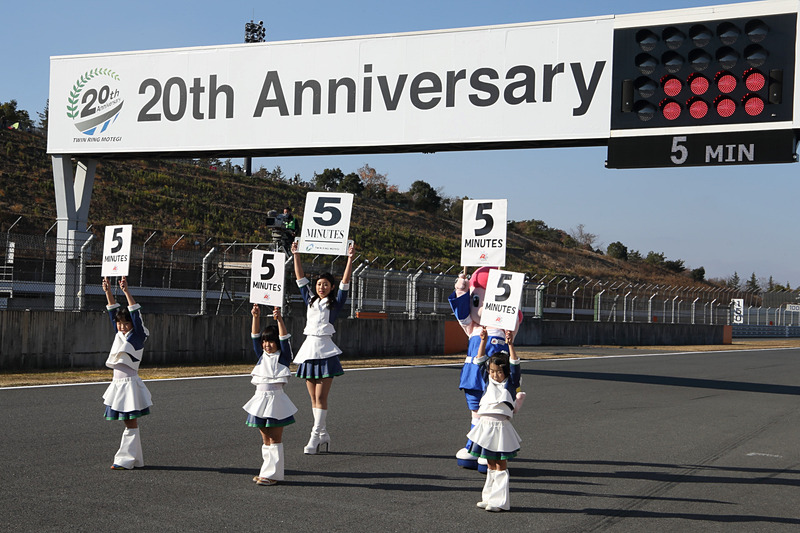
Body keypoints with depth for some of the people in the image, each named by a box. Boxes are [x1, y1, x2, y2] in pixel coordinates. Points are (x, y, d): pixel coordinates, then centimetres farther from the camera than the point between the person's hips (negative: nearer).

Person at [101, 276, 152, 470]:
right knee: (129, 424, 11)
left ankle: (125, 459, -2)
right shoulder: (119, 334, 13)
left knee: (131, 423, -3)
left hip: (130, 383, -8)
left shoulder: (138, 336, -5)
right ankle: (136, 459, 17)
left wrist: (126, 292, -22)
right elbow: (113, 311, 12)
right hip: (117, 383, 8)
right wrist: (108, 291, 3)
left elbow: (135, 313, -15)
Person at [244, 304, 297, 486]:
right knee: (265, 439, 10)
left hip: (276, 399, -5)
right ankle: (267, 471, 16)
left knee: (275, 439, -2)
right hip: (260, 399, 5)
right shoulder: (261, 355, 12)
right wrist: (256, 318, -11)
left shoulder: (283, 357, -1)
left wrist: (279, 319, -27)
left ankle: (273, 474, 0)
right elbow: (255, 337, 3)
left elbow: (284, 339, -14)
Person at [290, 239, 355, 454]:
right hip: (309, 348, 5)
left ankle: (315, 437, -9)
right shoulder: (310, 300, 14)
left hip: (325, 350, -5)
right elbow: (301, 278, 16)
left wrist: (350, 259, -14)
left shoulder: (335, 303, 3)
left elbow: (345, 283, -6)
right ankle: (324, 434, 15)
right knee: (314, 397, 7)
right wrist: (296, 255, 14)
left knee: (321, 397, -8)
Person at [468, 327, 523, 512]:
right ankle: (489, 497, 19)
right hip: (485, 425, 5)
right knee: (491, 465, 13)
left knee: (501, 466, -1)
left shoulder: (510, 384, 0)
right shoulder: (488, 381, 12)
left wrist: (510, 345, -22)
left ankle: (500, 501, 1)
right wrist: (483, 342, -3)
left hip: (501, 426, -5)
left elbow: (515, 366, -12)